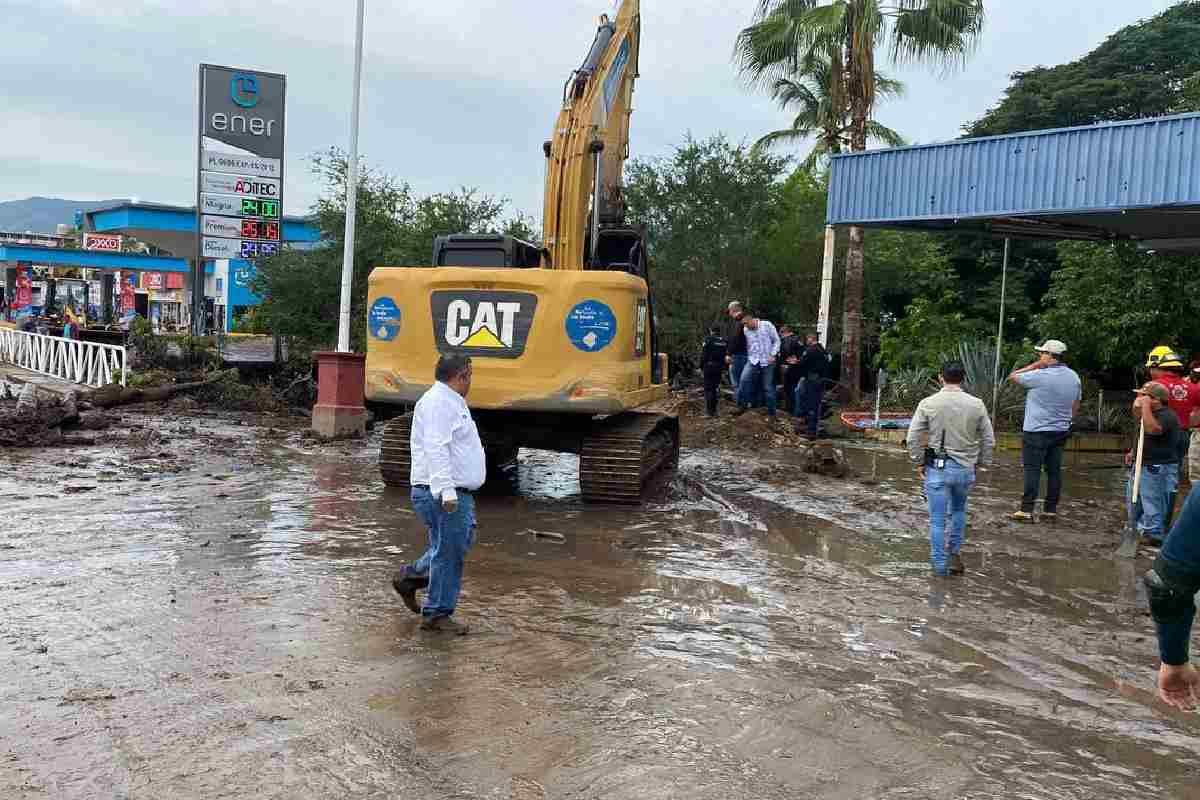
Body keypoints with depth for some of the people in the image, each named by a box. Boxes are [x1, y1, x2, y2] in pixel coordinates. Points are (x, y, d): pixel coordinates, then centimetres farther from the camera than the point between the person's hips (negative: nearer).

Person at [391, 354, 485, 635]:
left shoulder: (451, 402, 20)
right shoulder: (438, 402, -15)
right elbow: (435, 448, -25)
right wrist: (446, 490, -31)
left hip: (457, 493, 11)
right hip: (444, 495, -11)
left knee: (461, 541, 18)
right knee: (449, 552, -2)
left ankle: (409, 577, 27)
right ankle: (437, 614, 10)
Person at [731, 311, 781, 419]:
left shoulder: (767, 325, -6)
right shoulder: (746, 330, 3)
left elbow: (776, 340, -2)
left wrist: (773, 355, -11)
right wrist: (749, 357, 1)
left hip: (767, 362, -2)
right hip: (753, 360, 2)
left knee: (768, 388, 4)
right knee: (744, 380, -19)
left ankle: (771, 412, 16)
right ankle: (742, 406, -7)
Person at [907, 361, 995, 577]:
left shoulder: (928, 403, -7)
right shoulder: (976, 405, -2)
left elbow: (913, 437, -7)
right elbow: (989, 440, 2)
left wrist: (918, 463, 4)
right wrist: (980, 463, 14)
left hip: (937, 468, -2)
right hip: (965, 468, 2)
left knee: (937, 519, 6)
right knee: (959, 510, 26)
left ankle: (940, 564, 12)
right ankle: (954, 553, 29)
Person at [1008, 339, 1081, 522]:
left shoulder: (1040, 376, -17)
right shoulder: (1074, 377, 6)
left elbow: (1013, 377, -5)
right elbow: (1076, 407, 15)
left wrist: (1033, 366, 1)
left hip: (1037, 431, -6)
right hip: (1061, 431, 7)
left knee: (1032, 470, -4)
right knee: (1054, 470, 9)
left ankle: (1026, 510, -3)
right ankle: (1051, 510, 13)